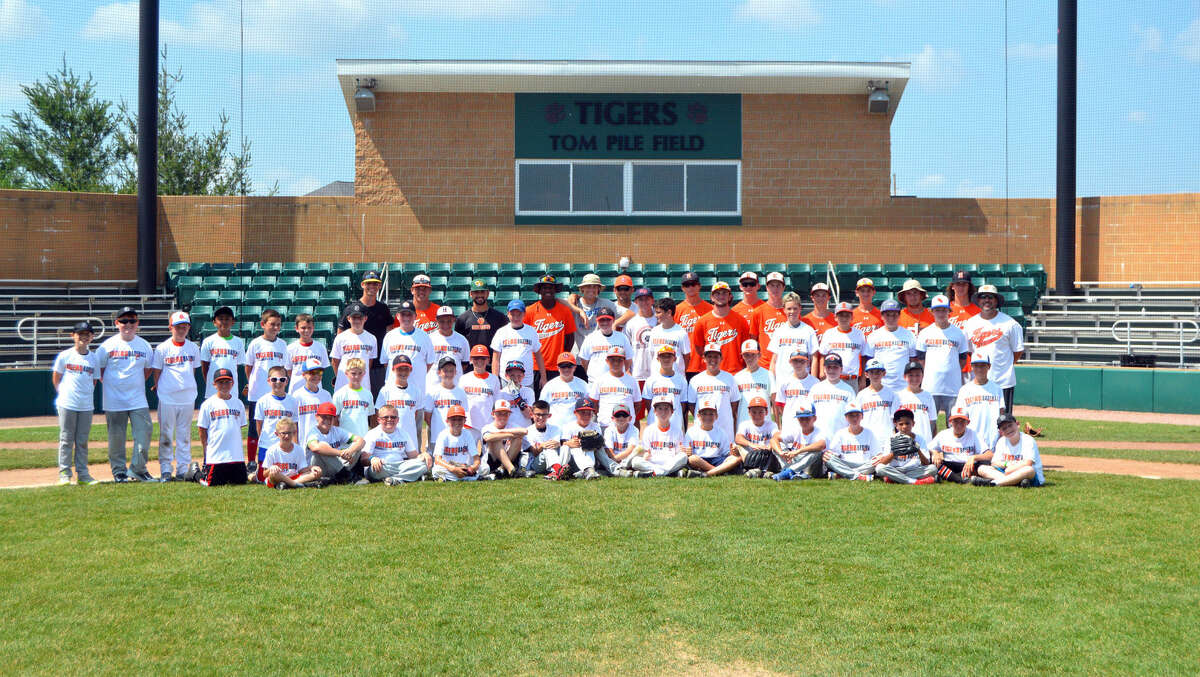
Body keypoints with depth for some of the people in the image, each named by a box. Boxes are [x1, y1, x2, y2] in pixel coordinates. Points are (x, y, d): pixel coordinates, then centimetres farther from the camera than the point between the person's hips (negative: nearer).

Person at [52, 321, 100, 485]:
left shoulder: (94, 358, 6)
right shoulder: (64, 356, -2)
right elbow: (56, 378, 6)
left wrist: (87, 395, 5)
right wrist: (63, 393, 4)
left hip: (86, 406, 3)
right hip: (67, 404, -3)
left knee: (82, 441, 8)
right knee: (66, 439, 2)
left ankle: (82, 474, 13)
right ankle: (64, 473, 9)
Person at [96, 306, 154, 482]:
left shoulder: (144, 345, 7)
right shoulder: (107, 345, -2)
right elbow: (98, 370, 5)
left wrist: (137, 384, 10)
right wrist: (109, 384, 1)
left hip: (138, 400, 2)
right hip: (114, 401, -2)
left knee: (144, 433, -5)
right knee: (116, 436, 3)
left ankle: (138, 469, 7)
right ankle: (119, 471, 15)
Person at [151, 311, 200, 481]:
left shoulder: (193, 348, 7)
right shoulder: (162, 348, -2)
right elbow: (156, 372, 5)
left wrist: (191, 391, 11)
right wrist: (160, 388, 2)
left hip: (187, 398, 3)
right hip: (167, 398, -3)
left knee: (184, 435, 8)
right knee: (166, 434, 1)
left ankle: (183, 469, 14)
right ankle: (165, 470, 9)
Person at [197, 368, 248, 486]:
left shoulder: (238, 403, 9)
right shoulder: (208, 404, -1)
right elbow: (202, 429, 2)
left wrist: (240, 449, 9)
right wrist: (206, 449, -1)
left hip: (236, 454, 3)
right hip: (215, 455, -3)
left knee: (241, 481, 4)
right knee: (214, 483, -2)